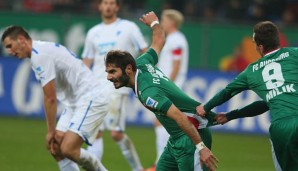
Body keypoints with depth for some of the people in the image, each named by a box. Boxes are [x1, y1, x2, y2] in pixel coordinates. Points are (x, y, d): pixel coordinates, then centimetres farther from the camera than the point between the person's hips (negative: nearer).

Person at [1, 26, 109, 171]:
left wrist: (51, 131, -9)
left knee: (68, 149, -20)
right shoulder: (41, 51, 14)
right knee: (56, 149, 4)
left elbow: (50, 98, -17)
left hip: (92, 99, -10)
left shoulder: (39, 55, -17)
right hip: (76, 102, 10)